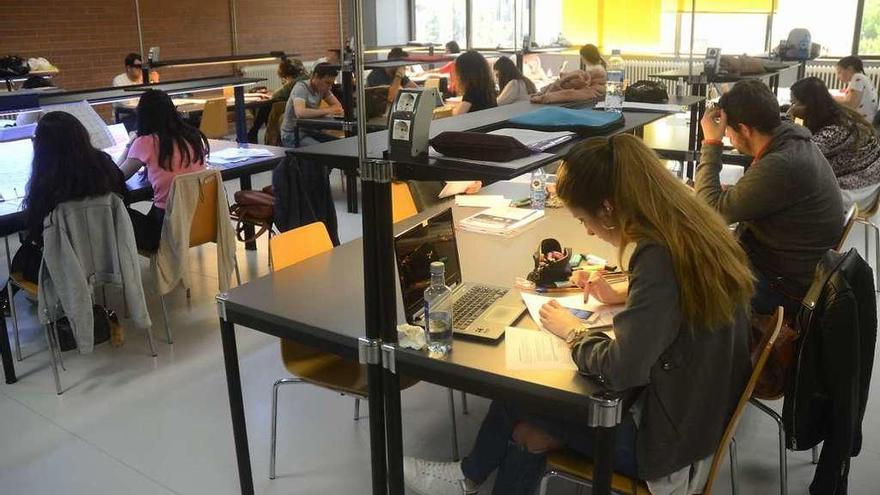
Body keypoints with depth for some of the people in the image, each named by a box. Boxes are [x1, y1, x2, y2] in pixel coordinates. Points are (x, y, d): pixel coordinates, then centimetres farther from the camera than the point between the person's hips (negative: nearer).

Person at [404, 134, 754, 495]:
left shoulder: (659, 256, -29)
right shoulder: (690, 225, -1)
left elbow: (619, 369, -28)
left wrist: (572, 331, -10)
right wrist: (622, 297, 7)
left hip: (673, 435, -8)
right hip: (701, 410, 8)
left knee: (518, 400, 7)